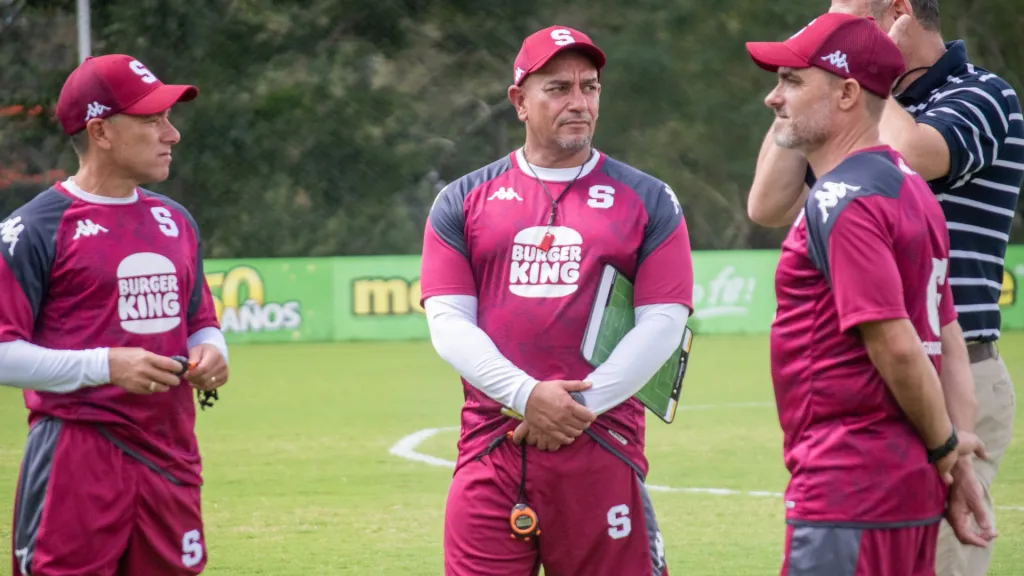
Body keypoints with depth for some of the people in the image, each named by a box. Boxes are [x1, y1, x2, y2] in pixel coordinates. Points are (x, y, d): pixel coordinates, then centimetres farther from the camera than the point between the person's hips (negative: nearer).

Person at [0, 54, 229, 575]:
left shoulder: (176, 222, 16)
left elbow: (201, 321, 28)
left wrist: (210, 353, 4)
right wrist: (105, 365, -20)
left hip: (171, 452, 7)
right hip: (77, 453, -7)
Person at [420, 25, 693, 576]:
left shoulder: (648, 200, 9)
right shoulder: (462, 201, 12)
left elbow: (663, 323, 1)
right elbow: (447, 323, 4)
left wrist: (579, 409, -9)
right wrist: (527, 395, -12)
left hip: (603, 448, -1)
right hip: (491, 447, 1)